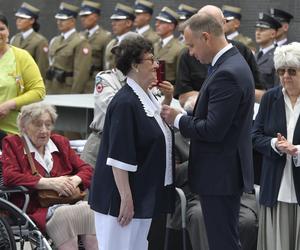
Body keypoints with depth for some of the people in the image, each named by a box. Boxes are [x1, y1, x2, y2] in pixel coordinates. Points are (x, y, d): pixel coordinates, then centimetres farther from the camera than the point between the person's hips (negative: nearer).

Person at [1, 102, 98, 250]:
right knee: (63, 215, -36)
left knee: (92, 211, -29)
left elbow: (86, 169, 18)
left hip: (68, 202, 4)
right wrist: (49, 183, -17)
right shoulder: (12, 144, 8)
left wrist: (74, 181, -7)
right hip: (37, 209, -4)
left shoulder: (60, 142, 22)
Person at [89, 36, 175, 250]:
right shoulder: (125, 103, -18)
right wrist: (126, 199, -22)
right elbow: (118, 158, -21)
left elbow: (157, 132, 28)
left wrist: (167, 101, 13)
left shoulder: (147, 97, 10)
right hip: (123, 197, -10)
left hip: (144, 196, 10)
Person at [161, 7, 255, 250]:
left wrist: (178, 119, -10)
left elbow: (212, 130, -24)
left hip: (220, 175, -10)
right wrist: (184, 116, 6)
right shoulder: (232, 63, 11)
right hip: (225, 173, 10)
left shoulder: (227, 74, -20)